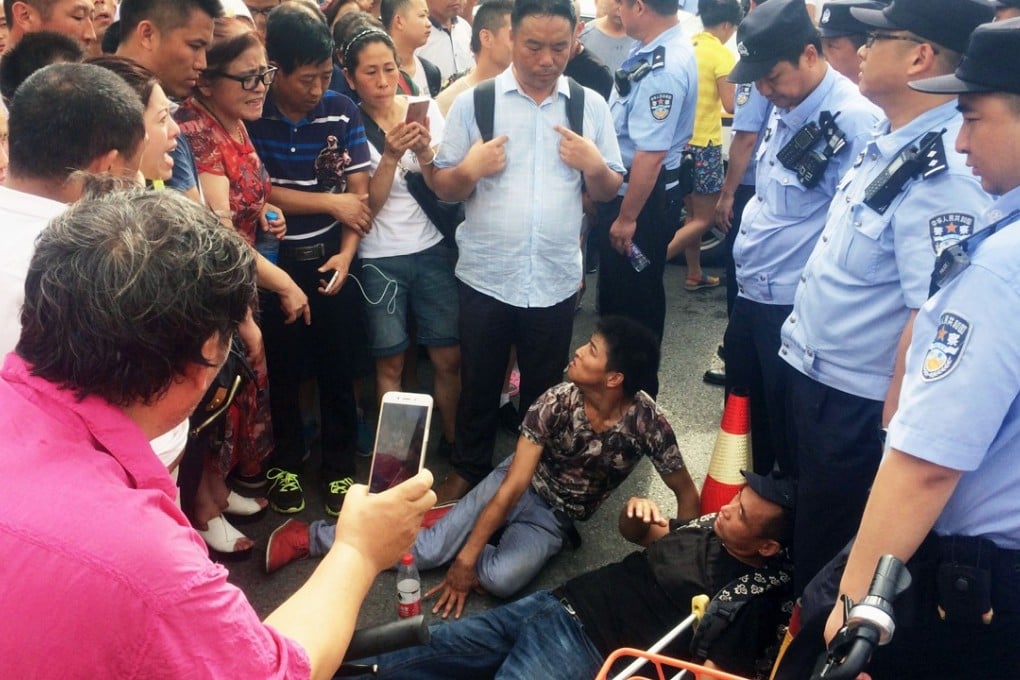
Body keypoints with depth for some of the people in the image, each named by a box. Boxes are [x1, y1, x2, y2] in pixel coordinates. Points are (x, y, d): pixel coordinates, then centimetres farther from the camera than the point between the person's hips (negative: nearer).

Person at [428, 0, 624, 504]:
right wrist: (469, 170, -20)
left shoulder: (590, 106, 2)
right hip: (486, 275, -1)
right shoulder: (473, 102, -3)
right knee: (479, 383, 15)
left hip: (555, 278, 1)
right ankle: (468, 469, 37)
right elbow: (443, 187, 1)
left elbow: (609, 191, 7)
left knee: (544, 387, 17)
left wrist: (593, 165, -13)